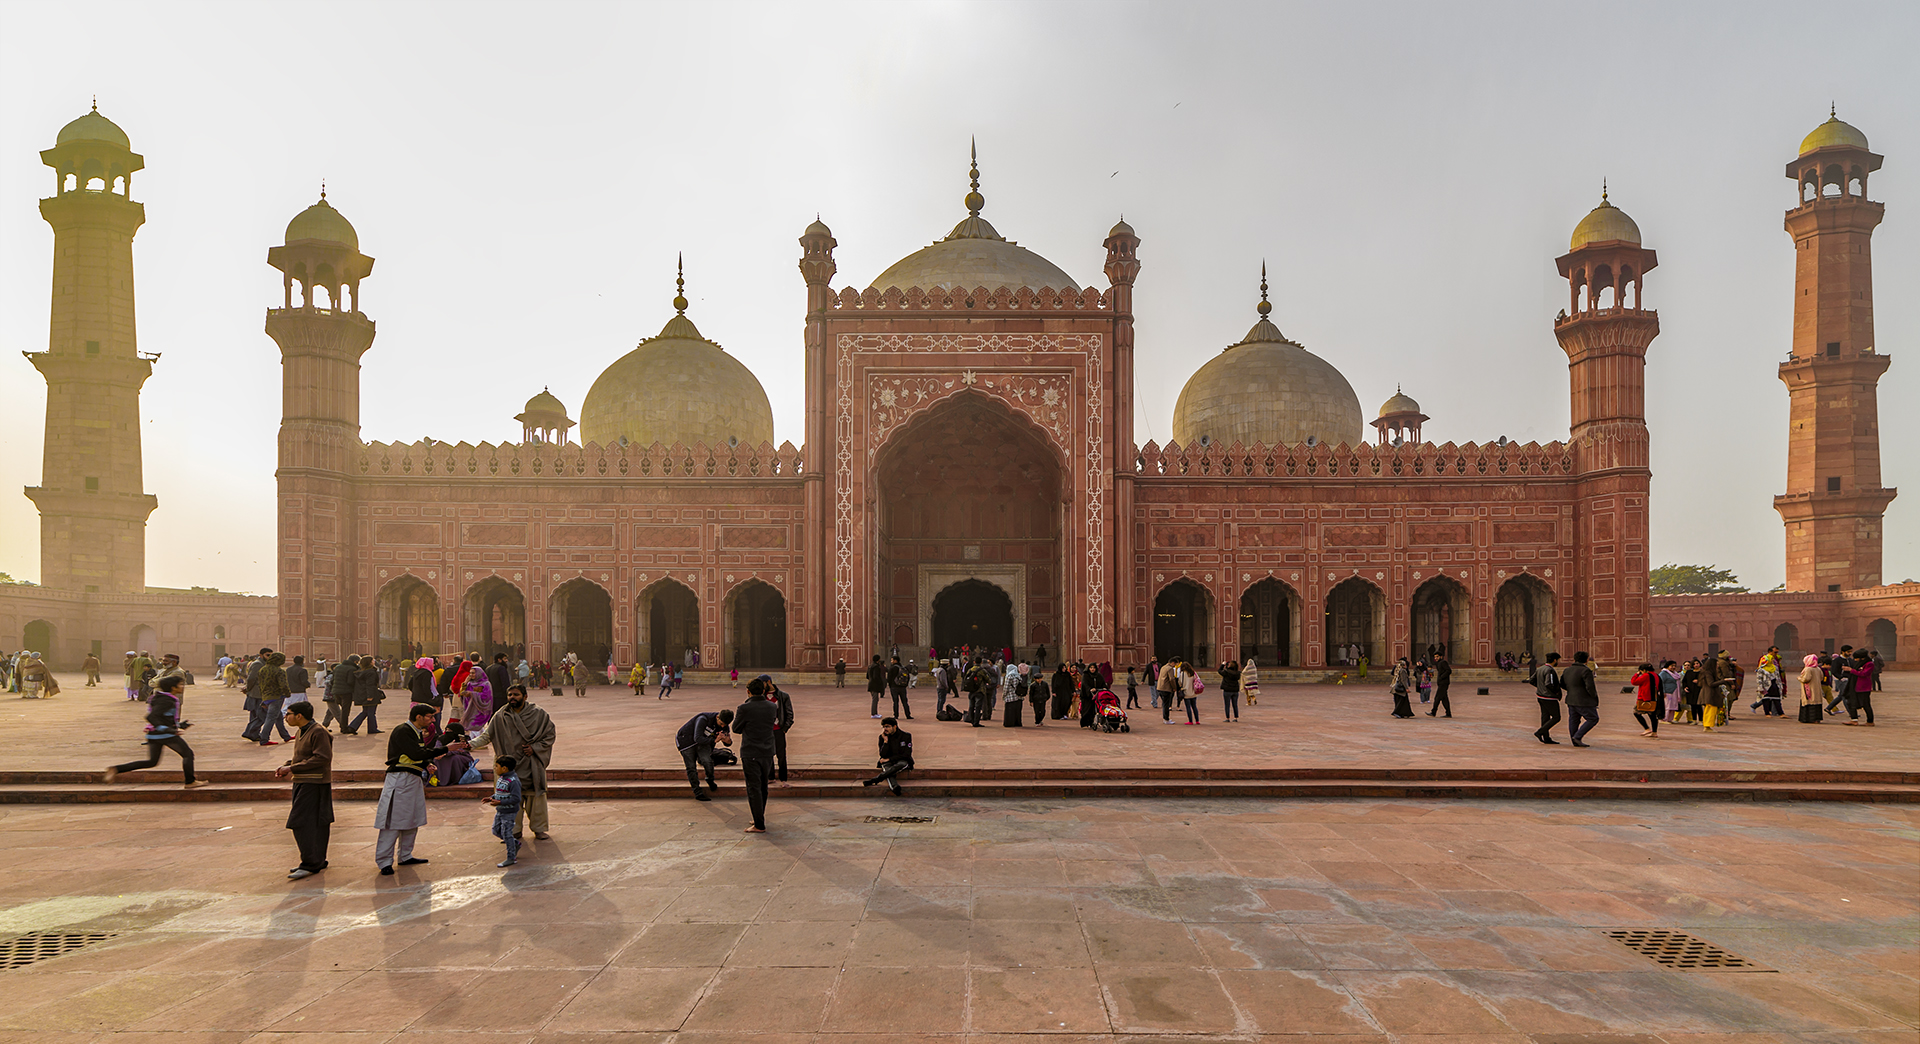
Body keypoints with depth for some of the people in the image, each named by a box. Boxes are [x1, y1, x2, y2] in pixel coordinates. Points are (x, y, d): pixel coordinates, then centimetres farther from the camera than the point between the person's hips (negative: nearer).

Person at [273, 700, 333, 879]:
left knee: (301, 823, -10)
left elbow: (322, 758, -21)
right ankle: (318, 861, 21)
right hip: (302, 783, 9)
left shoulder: (319, 733, -16)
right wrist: (285, 766, 4)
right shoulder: (300, 732, 15)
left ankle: (310, 864, -5)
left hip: (314, 785, -9)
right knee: (315, 824, 14)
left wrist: (292, 768, -19)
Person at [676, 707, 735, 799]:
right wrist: (714, 740, -40)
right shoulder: (703, 719, -32)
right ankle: (698, 793, 10)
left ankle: (710, 780, 6)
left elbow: (728, 744, 0)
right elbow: (698, 738, -37)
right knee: (691, 768, -4)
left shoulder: (723, 724, -10)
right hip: (686, 740, -4)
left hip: (702, 742, 4)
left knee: (707, 761, -22)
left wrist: (727, 740, -25)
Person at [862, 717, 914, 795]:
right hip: (888, 762, 2)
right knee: (887, 768, -35)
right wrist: (885, 741, -13)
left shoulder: (906, 736, -4)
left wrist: (889, 759, -11)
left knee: (902, 764, -39)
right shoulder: (882, 737, 4)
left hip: (902, 760, -2)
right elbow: (883, 755, 0)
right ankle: (895, 787, -64)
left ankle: (874, 780, -45)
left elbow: (906, 754, -7)